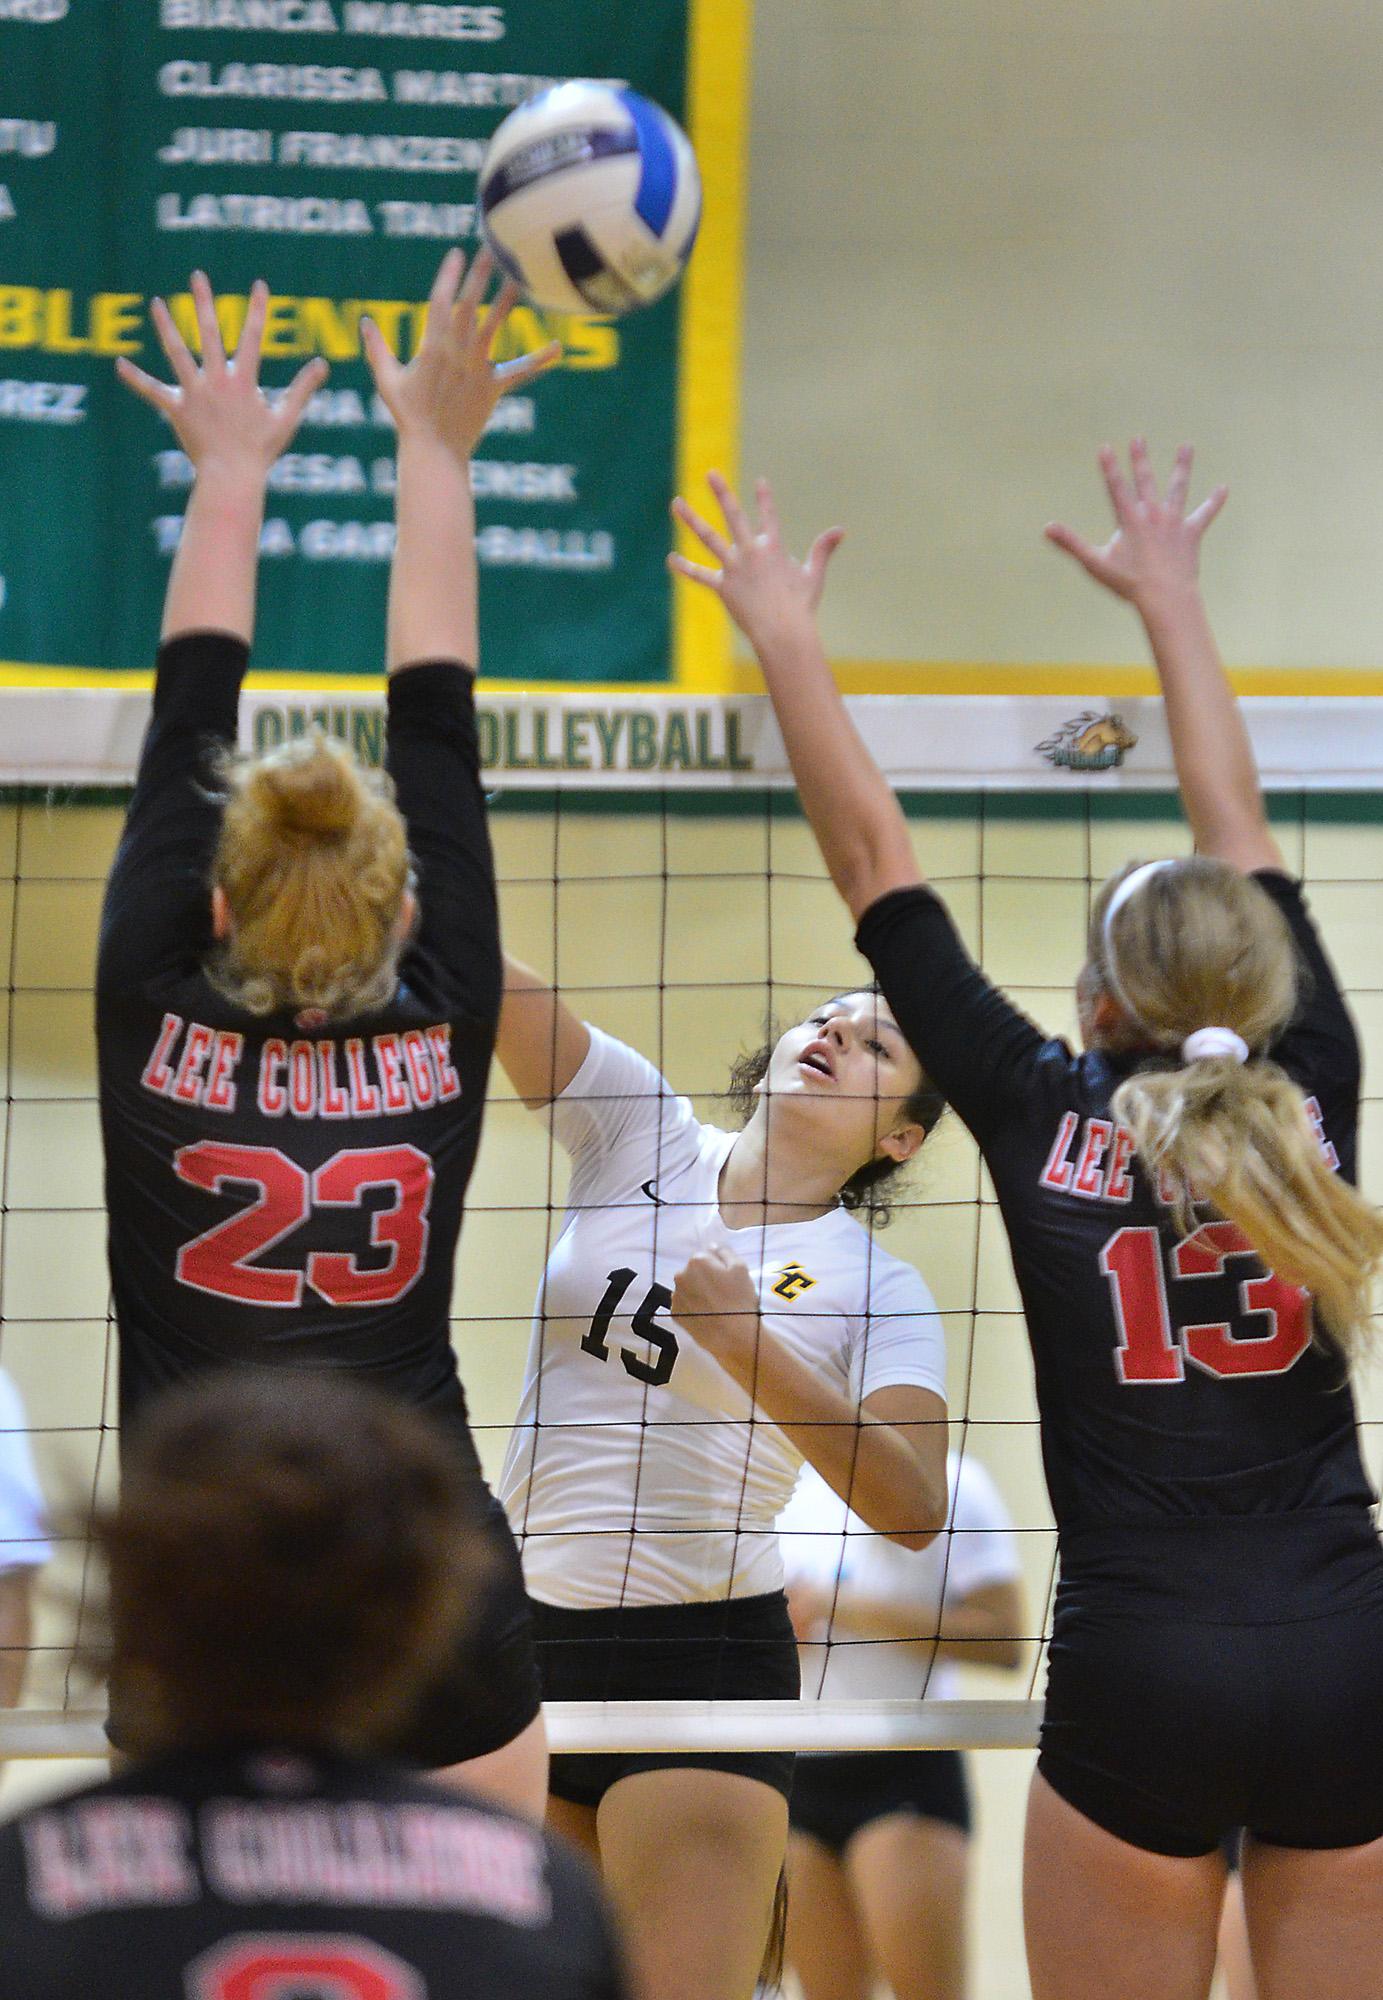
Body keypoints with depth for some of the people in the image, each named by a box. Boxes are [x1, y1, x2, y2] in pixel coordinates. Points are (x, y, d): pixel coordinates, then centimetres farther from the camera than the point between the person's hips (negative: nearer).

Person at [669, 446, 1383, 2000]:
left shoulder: (1045, 1120, 0)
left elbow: (872, 862, 8)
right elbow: (1240, 836, 20)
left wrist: (784, 634, 18)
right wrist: (1170, 598, 33)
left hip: (1142, 1674, -2)